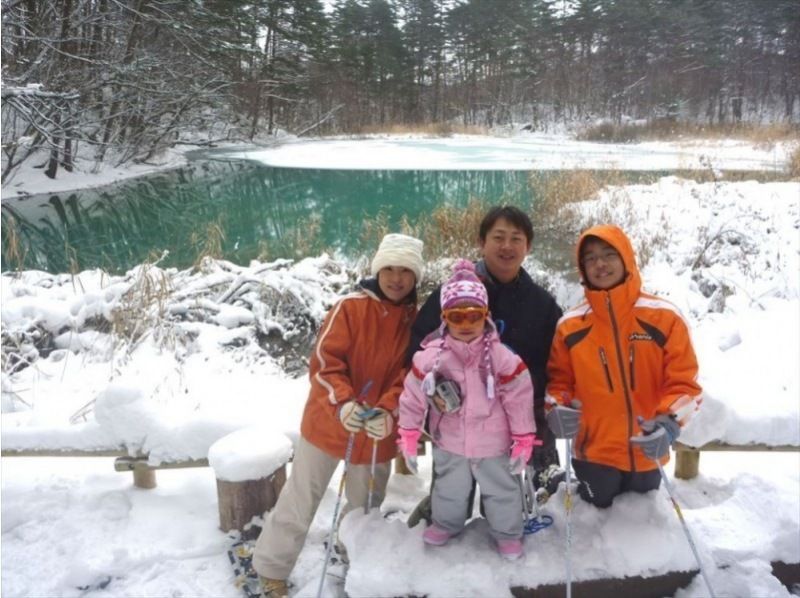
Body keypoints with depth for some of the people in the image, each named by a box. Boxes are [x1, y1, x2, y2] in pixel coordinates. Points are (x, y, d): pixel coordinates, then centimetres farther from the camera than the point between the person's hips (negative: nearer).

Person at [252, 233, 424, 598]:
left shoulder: (420, 320, -4)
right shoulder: (350, 307, -10)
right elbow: (324, 362, -14)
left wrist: (387, 412, -23)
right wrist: (342, 403, -30)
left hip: (378, 433, 3)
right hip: (328, 423, -2)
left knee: (365, 509, 20)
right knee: (299, 503, 8)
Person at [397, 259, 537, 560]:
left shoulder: (502, 357, -19)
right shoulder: (430, 357, -18)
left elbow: (519, 400, -11)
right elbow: (412, 397, -8)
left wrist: (523, 441, -8)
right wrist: (408, 437, -4)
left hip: (493, 445, -1)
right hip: (449, 444, 1)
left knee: (502, 491, 18)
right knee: (449, 490, 23)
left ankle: (508, 532, 41)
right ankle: (446, 524, 49)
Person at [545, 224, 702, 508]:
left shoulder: (664, 317, -10)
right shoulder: (570, 326, -6)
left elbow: (683, 381, -9)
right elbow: (559, 381, 3)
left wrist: (669, 423, -25)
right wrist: (557, 409, -18)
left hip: (646, 455, 1)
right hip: (593, 455, 0)